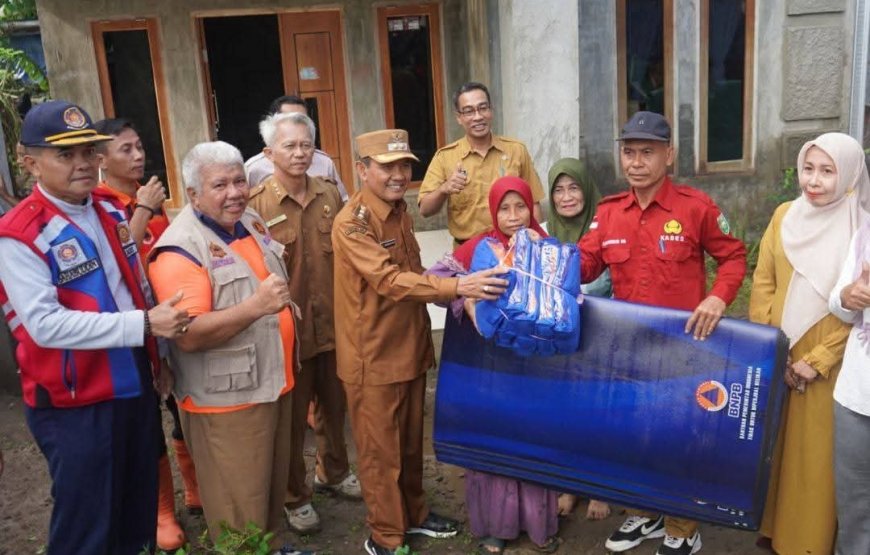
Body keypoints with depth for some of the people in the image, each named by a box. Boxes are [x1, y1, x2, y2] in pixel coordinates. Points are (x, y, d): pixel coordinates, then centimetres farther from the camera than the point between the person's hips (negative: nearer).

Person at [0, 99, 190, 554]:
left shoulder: (111, 210, 5)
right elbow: (46, 324, -26)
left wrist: (157, 355, 13)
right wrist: (144, 324, -29)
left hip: (137, 388, 7)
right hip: (74, 406, -7)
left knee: (139, 513, 22)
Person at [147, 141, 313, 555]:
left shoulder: (253, 222, 6)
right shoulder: (181, 249, -21)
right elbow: (188, 335, -28)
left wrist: (286, 308, 12)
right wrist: (256, 306, -33)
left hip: (274, 384, 8)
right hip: (227, 399, -8)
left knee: (273, 488, 24)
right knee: (240, 508, 7)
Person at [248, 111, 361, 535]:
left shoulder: (329, 195, 4)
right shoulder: (256, 203, -12)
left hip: (333, 324, 5)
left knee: (334, 406, 21)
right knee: (292, 417, 10)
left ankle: (333, 472, 45)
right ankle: (295, 497, 29)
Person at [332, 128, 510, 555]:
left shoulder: (400, 212, 8)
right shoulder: (351, 223, -20)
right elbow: (390, 279, -32)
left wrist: (451, 297, 9)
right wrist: (457, 286, -40)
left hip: (409, 347, 8)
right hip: (373, 355, -8)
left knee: (410, 441, 21)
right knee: (380, 449, 6)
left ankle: (413, 514, 39)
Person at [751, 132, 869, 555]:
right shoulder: (785, 216, 3)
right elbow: (762, 283, 3)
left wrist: (817, 361, -13)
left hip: (828, 365, -3)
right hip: (777, 359, 4)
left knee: (815, 454, 7)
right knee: (772, 445, 14)